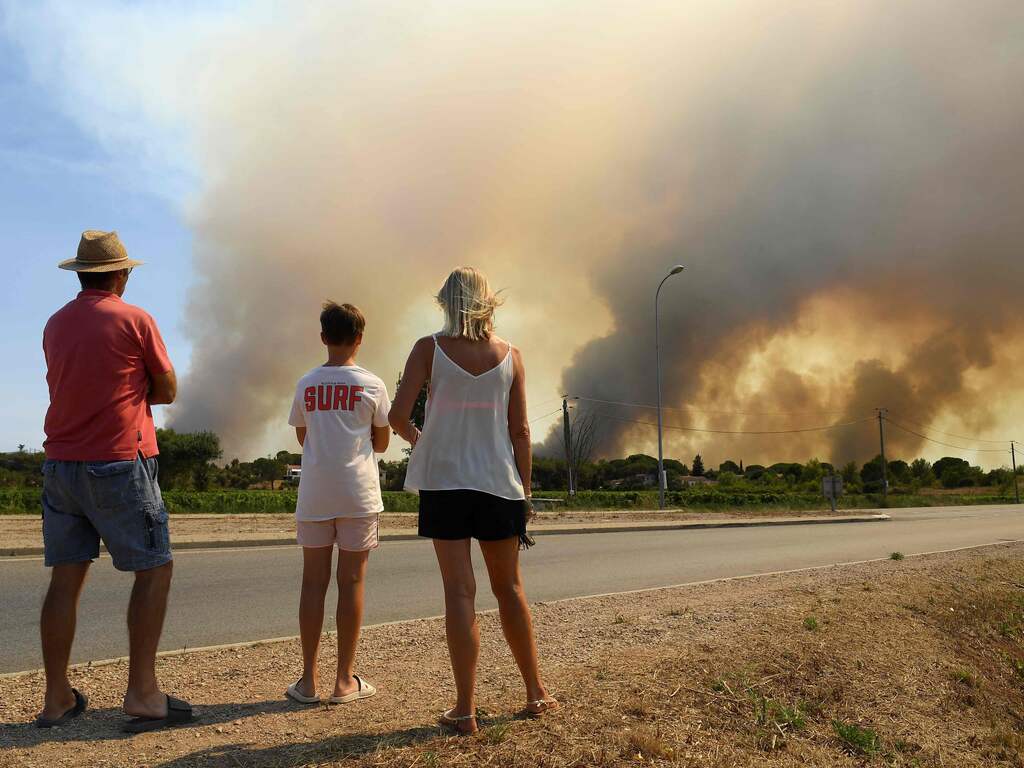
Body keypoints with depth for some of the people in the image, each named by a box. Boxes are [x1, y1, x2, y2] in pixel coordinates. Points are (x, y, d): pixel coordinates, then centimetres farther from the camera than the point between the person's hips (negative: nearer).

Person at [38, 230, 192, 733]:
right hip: (119, 463, -6)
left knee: (66, 578, 9)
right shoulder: (133, 319, -6)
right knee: (154, 570, 3)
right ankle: (142, 695, 0)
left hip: (61, 464, 6)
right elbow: (167, 390, 2)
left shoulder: (55, 325, 12)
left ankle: (57, 698, 14)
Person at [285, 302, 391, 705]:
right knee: (351, 583, 3)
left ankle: (308, 679, 10)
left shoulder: (305, 384, 6)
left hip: (313, 494, 2)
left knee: (314, 582, 7)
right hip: (357, 494, -2)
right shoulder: (372, 385, -2)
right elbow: (381, 443, 6)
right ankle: (345, 681, 9)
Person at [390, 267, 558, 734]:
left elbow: (398, 414, -11)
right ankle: (536, 692, 24)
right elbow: (520, 430, 1)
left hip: (443, 481, -2)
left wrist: (412, 436, 11)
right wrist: (525, 492, 8)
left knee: (459, 592, 1)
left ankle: (465, 710, 3)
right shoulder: (510, 355, 2)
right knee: (509, 588, 14)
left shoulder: (429, 349, -3)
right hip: (499, 484, 2)